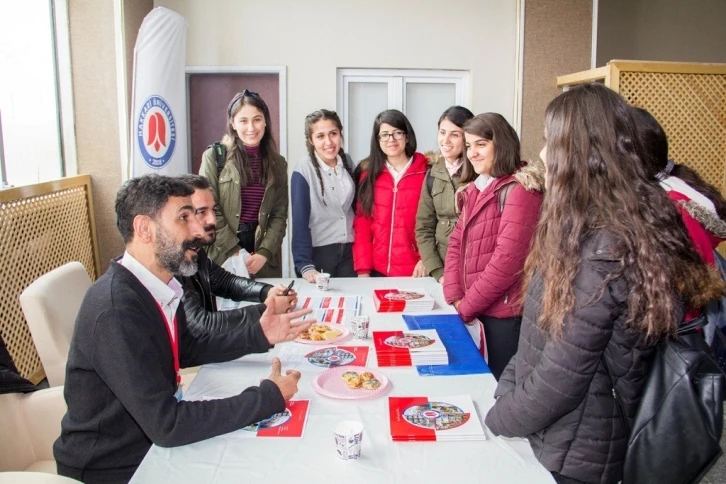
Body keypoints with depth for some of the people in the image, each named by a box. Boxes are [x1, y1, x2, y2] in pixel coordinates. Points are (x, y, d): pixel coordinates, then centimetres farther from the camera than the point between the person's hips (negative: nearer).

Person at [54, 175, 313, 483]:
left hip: (150, 440, 7)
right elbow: (167, 425, -30)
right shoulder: (116, 310, -30)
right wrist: (269, 396, -23)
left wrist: (257, 336, -1)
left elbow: (188, 350, 12)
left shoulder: (158, 288, -5)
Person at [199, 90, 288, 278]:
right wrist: (236, 252, -10)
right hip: (223, 255, -2)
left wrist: (264, 253, -10)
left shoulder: (278, 163, 8)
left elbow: (280, 215, 3)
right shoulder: (214, 156, -2)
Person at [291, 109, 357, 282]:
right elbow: (300, 220, -16)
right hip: (318, 252, -4)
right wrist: (304, 264, -22)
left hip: (349, 250, 5)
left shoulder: (347, 162, 2)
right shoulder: (304, 170, -15)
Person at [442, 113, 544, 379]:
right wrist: (455, 297, -4)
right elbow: (456, 242, 10)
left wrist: (466, 307, -13)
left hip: (505, 313, -8)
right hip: (478, 310, 8)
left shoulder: (519, 190, -14)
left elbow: (507, 260, -21)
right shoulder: (476, 190, 13)